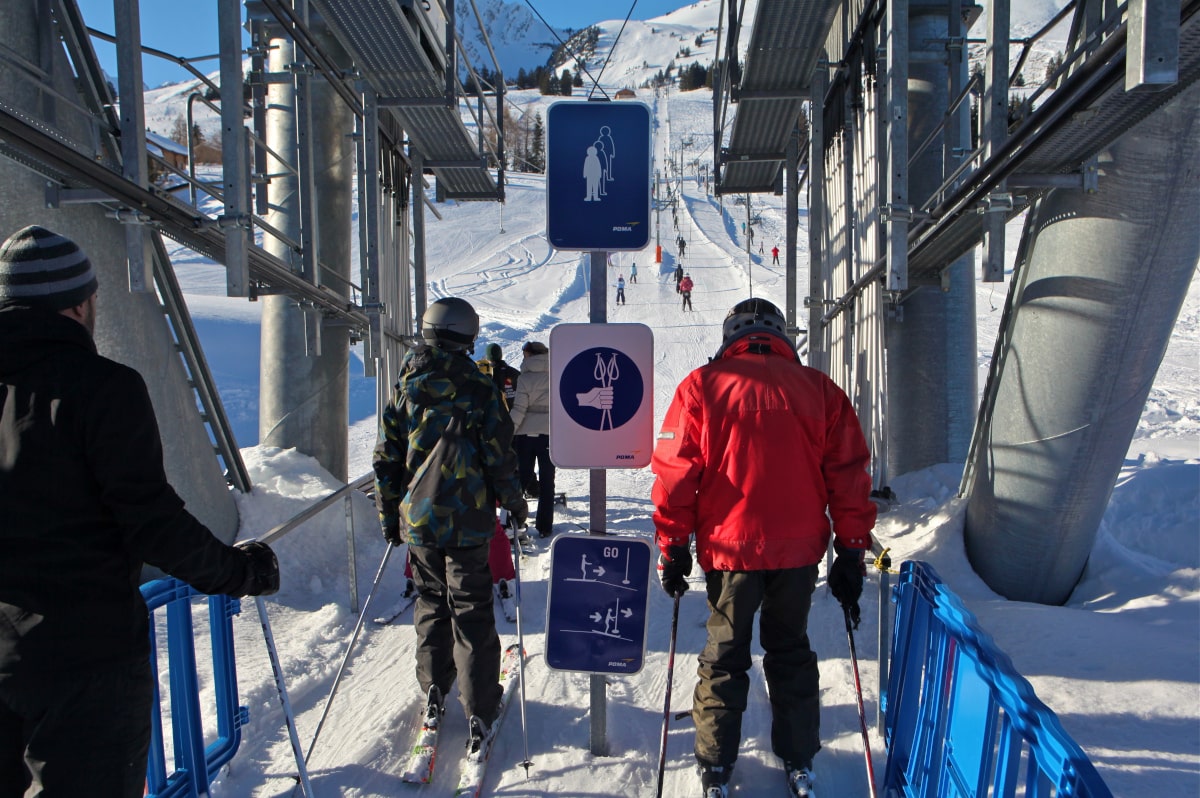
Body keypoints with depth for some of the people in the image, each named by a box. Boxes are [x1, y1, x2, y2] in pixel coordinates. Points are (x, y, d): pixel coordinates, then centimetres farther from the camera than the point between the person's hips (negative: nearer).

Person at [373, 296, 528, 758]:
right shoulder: (480, 390, -9)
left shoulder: (405, 390, 0)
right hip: (468, 523, -3)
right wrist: (514, 504, 9)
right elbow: (499, 459, -7)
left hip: (418, 520, 3)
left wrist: (389, 517, 14)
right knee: (472, 613, 5)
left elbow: (387, 460, 4)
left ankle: (433, 698, 28)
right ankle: (479, 718, 8)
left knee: (430, 604, 20)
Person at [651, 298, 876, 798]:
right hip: (800, 550, 2)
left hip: (729, 547, -2)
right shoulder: (818, 388, 2)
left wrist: (672, 549, 1)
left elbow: (675, 471, -6)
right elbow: (849, 474, 1)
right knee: (791, 651, 21)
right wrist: (851, 551, 8)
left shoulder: (702, 386, -4)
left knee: (724, 654, 16)